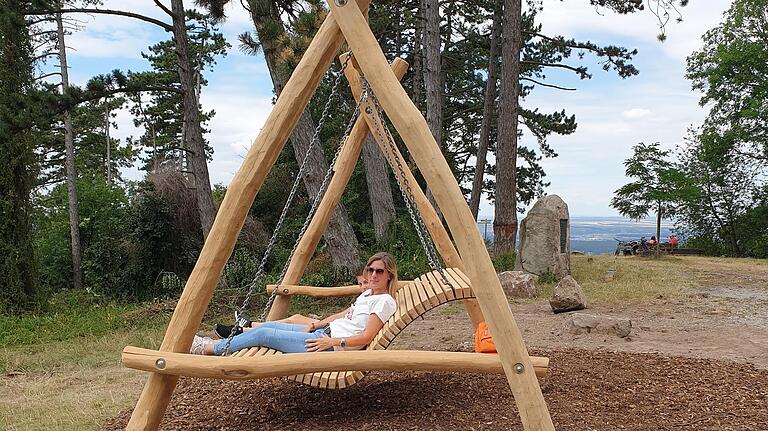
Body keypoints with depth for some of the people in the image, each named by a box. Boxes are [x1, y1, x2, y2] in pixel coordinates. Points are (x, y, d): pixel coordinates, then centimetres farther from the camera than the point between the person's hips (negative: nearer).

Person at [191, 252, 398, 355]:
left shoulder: (385, 301, -12)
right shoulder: (367, 294, 17)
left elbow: (366, 337, -19)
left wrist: (333, 342, -23)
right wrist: (316, 324, 11)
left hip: (333, 346, -9)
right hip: (324, 332, 9)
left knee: (264, 335, -7)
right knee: (269, 325, 8)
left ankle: (208, 348, 5)